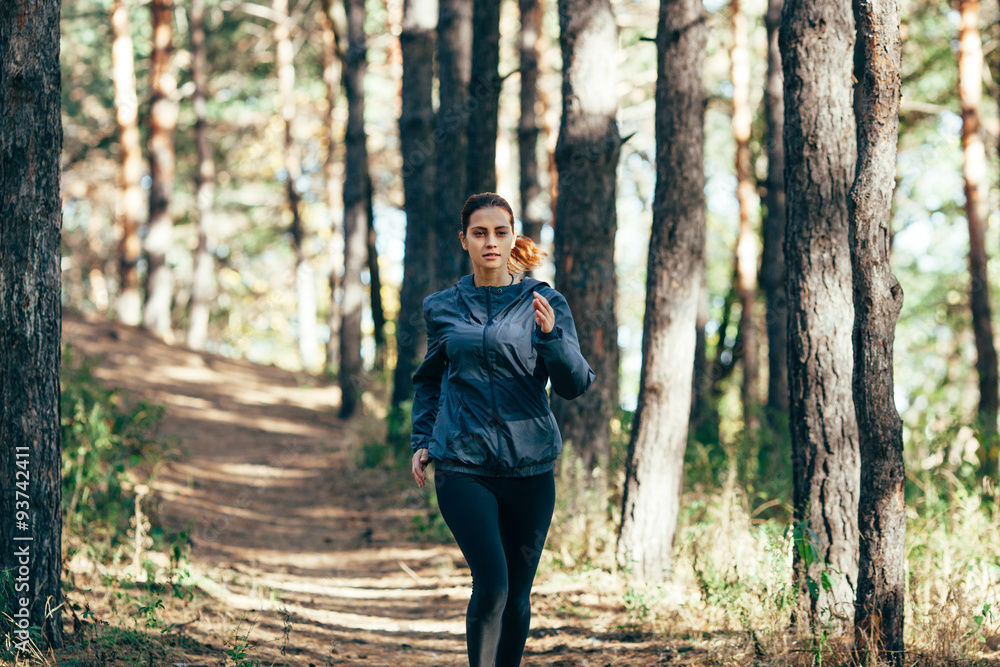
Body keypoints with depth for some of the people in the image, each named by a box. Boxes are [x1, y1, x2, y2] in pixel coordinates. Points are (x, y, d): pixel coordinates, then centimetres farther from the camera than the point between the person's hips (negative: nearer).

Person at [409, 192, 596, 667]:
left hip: (529, 467, 1)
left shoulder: (545, 303, 3)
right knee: (491, 582, -18)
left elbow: (575, 384, -5)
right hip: (462, 465, -1)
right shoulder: (442, 308, 8)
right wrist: (421, 441, 11)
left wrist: (550, 334, -22)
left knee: (517, 594, 8)